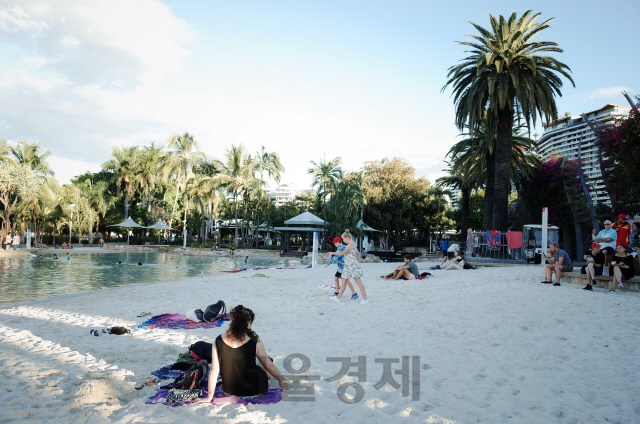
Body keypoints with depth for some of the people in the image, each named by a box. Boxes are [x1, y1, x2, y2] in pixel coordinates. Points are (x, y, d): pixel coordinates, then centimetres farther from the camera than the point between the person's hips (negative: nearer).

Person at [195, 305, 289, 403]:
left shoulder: (218, 341, -12)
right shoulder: (255, 342, -17)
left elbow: (214, 370, -9)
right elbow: (269, 365, -5)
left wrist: (209, 397, 1)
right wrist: (282, 379, 12)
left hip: (229, 392, 2)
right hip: (254, 392, -2)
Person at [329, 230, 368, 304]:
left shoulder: (351, 244, -13)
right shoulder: (352, 244, 17)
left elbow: (342, 253, -13)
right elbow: (358, 254, 25)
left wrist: (333, 253, -2)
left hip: (352, 265, -10)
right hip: (348, 265, 10)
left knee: (358, 281, -7)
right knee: (344, 281, 11)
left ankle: (365, 299, -4)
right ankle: (338, 298, 17)